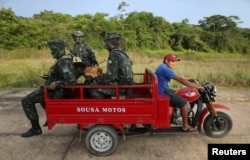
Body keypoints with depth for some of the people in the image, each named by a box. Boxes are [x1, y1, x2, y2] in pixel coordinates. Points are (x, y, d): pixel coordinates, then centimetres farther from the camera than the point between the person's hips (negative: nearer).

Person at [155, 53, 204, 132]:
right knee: (184, 102, -11)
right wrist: (196, 86, -18)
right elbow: (180, 80, -23)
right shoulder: (165, 69, -21)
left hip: (163, 90, 11)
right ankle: (185, 126, 2)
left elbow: (178, 77, 16)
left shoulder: (163, 67, 13)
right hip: (163, 93, -11)